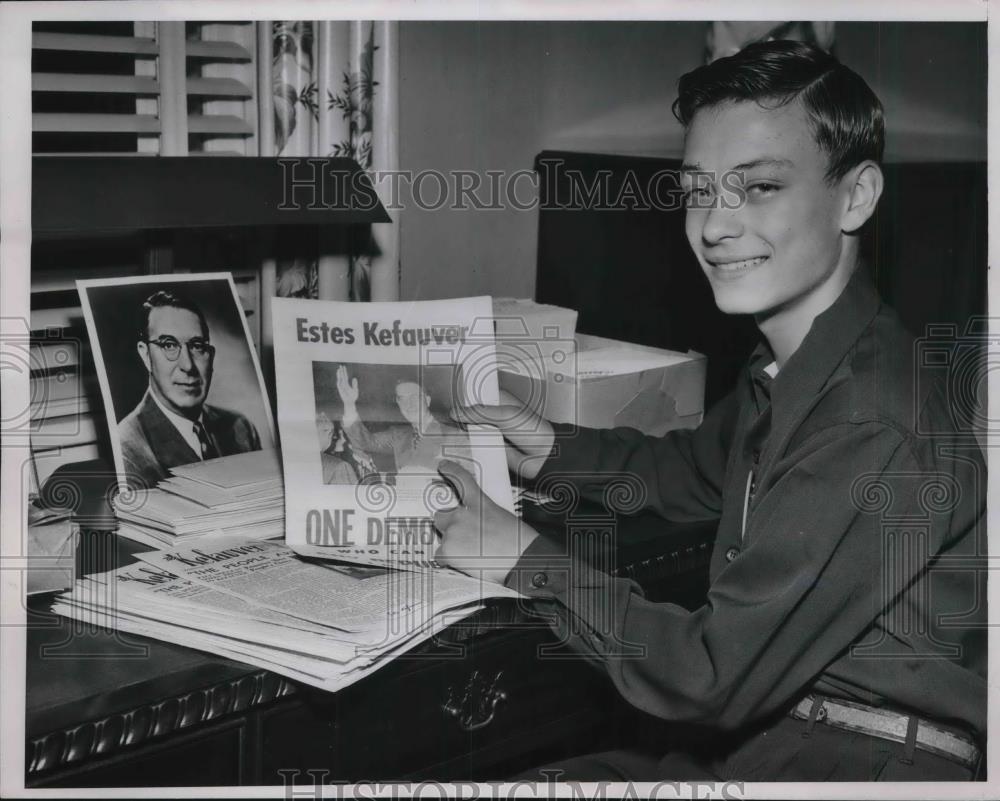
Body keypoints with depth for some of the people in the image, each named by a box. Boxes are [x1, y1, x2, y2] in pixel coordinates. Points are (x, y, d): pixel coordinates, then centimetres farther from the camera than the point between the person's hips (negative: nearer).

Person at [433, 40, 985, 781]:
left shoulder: (874, 430, -26)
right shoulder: (792, 369, 3)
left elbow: (712, 681, -23)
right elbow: (697, 470, 25)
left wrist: (529, 561, -12)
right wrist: (551, 451, 8)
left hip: (864, 765, -7)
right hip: (765, 734, 8)